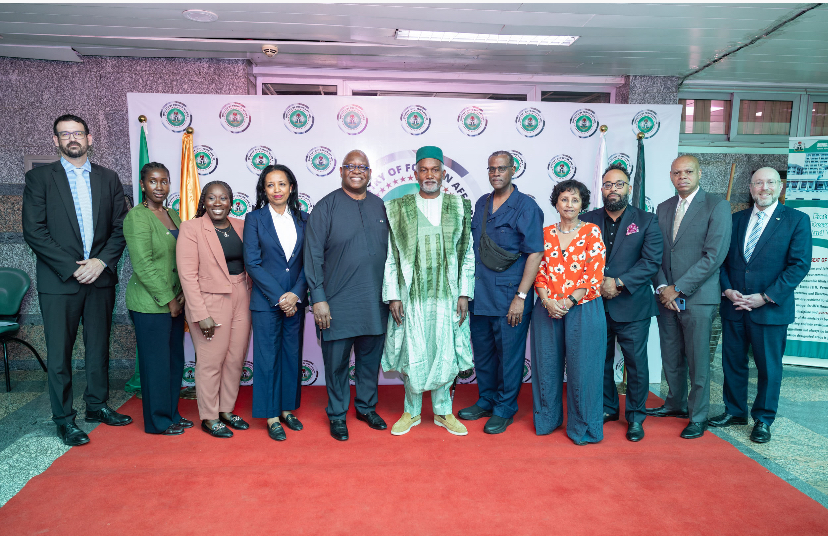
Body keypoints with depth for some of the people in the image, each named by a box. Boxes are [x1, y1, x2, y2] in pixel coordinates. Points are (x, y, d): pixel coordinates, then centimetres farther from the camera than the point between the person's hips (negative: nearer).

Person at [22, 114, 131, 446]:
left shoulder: (108, 179, 9)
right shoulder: (39, 178, 1)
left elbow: (121, 227, 6)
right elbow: (34, 232, -6)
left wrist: (102, 261, -9)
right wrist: (71, 268, -13)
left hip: (100, 277, 3)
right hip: (59, 281, -3)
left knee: (99, 346, 12)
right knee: (59, 353, 3)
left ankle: (97, 406, 27)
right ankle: (63, 418, 16)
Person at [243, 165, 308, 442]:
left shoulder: (303, 219, 5)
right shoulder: (254, 219, -2)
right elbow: (252, 263, -7)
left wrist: (296, 294, -9)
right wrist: (278, 296, -12)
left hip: (295, 299, 3)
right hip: (266, 300, -3)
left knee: (292, 354, 11)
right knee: (267, 357, 4)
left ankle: (287, 408, 26)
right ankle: (271, 416, 15)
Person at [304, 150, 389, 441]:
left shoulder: (379, 206, 9)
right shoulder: (326, 207, -3)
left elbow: (390, 250, 14)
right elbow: (313, 256, -6)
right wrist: (318, 299, -11)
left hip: (375, 302, 4)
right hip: (338, 303, -4)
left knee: (371, 357, 14)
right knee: (336, 360, 6)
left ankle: (367, 407, 33)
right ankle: (337, 415, 24)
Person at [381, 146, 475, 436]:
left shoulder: (459, 207, 5)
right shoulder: (398, 208, 2)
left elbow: (467, 254, 5)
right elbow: (390, 256, 2)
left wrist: (464, 294, -1)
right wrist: (393, 296, -3)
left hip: (447, 294, 1)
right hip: (411, 295, -1)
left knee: (445, 354, 8)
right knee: (413, 355, 6)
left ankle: (443, 411, 27)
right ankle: (412, 412, 26)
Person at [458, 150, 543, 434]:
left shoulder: (526, 206, -7)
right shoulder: (481, 204, 11)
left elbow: (535, 253, -12)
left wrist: (521, 296, -16)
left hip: (509, 297, -6)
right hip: (479, 295, 6)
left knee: (508, 355, 5)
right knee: (482, 352, 16)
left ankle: (504, 409, 22)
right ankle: (486, 400, 33)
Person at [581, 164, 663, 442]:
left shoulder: (646, 221, 2)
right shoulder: (588, 220, 7)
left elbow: (652, 261, -7)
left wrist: (619, 283, -16)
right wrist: (598, 284, -12)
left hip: (632, 305, -2)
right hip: (596, 304, 2)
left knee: (636, 362, 4)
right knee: (601, 360, 12)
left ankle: (635, 417, 21)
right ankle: (607, 408, 30)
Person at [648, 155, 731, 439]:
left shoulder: (717, 206, -5)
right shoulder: (663, 208, 12)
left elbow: (714, 255, -13)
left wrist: (679, 288, -14)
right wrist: (662, 287, -5)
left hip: (697, 297, -5)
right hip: (667, 295, 5)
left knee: (697, 360, 3)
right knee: (671, 357, 14)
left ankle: (698, 416, 18)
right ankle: (676, 403, 33)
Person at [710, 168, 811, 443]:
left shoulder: (797, 220, -2)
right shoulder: (736, 219, 9)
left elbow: (799, 264, -8)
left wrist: (766, 297, -15)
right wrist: (728, 289, -7)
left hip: (771, 308, -3)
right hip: (733, 306, 3)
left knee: (769, 367, 8)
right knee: (733, 362, 12)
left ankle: (763, 419, 25)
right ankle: (734, 411, 29)